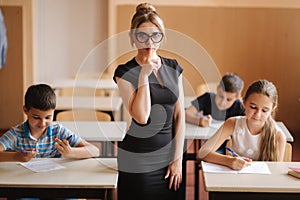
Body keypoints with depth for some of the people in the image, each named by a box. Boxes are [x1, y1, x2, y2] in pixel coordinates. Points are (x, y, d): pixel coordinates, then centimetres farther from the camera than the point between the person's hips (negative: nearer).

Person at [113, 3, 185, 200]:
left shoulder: (173, 67, 5)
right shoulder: (125, 72, -7)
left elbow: (180, 115, 5)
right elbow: (141, 117, -18)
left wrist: (178, 159, 1)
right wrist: (144, 75, -18)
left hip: (169, 158, 4)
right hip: (137, 163, -4)